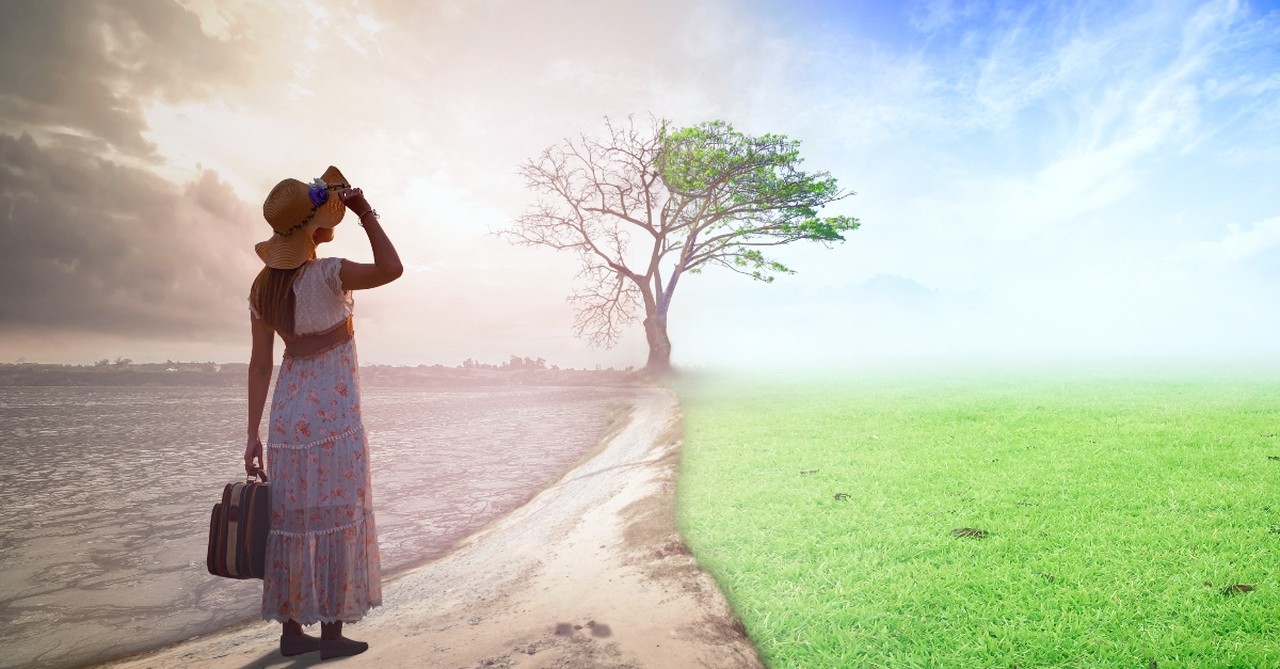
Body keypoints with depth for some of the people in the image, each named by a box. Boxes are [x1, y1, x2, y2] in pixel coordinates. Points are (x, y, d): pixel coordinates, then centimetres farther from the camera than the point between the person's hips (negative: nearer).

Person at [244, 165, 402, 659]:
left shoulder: (263, 286, 6)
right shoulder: (325, 275, -15)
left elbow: (259, 365, 6)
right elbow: (391, 269, -30)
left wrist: (253, 435, 8)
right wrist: (367, 214, -17)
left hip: (287, 415, 7)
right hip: (333, 416, -7)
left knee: (292, 519, 12)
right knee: (336, 518, 3)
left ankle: (292, 629, 22)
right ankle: (332, 632, 12)